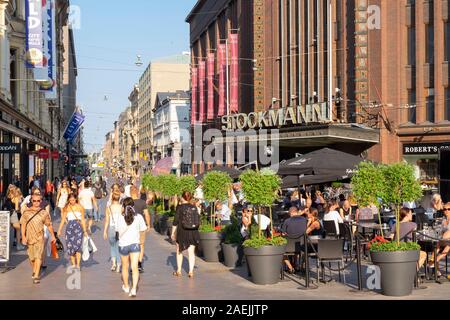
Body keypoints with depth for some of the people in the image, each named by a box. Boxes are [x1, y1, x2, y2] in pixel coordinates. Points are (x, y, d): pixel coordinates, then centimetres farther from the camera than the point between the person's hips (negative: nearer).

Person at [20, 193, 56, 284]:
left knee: (38, 256, -12)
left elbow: (49, 225, 10)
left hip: (39, 237, -2)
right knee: (31, 257, 13)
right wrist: (23, 236, -9)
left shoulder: (44, 213, 2)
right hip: (29, 237, 2)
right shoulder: (26, 212, 1)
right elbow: (23, 225, 1)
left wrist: (53, 236, 13)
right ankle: (34, 271, 39)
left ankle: (36, 276, -12)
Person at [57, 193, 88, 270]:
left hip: (78, 227, -2)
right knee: (70, 246, 2)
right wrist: (60, 230, 2)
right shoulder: (66, 208, 7)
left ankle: (78, 265, -11)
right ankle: (73, 264, 14)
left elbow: (83, 219, 6)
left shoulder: (80, 207, 4)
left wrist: (85, 230, 4)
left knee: (78, 245, -12)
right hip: (69, 227, 2)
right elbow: (63, 219, 9)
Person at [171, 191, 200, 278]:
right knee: (191, 252, 7)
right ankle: (191, 271, 1)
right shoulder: (194, 208, 3)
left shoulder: (180, 207, -8)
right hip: (193, 232, 3)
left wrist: (173, 233, 0)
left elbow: (175, 221, -8)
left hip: (182, 232, -3)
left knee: (179, 251, 15)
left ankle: (179, 271, 18)